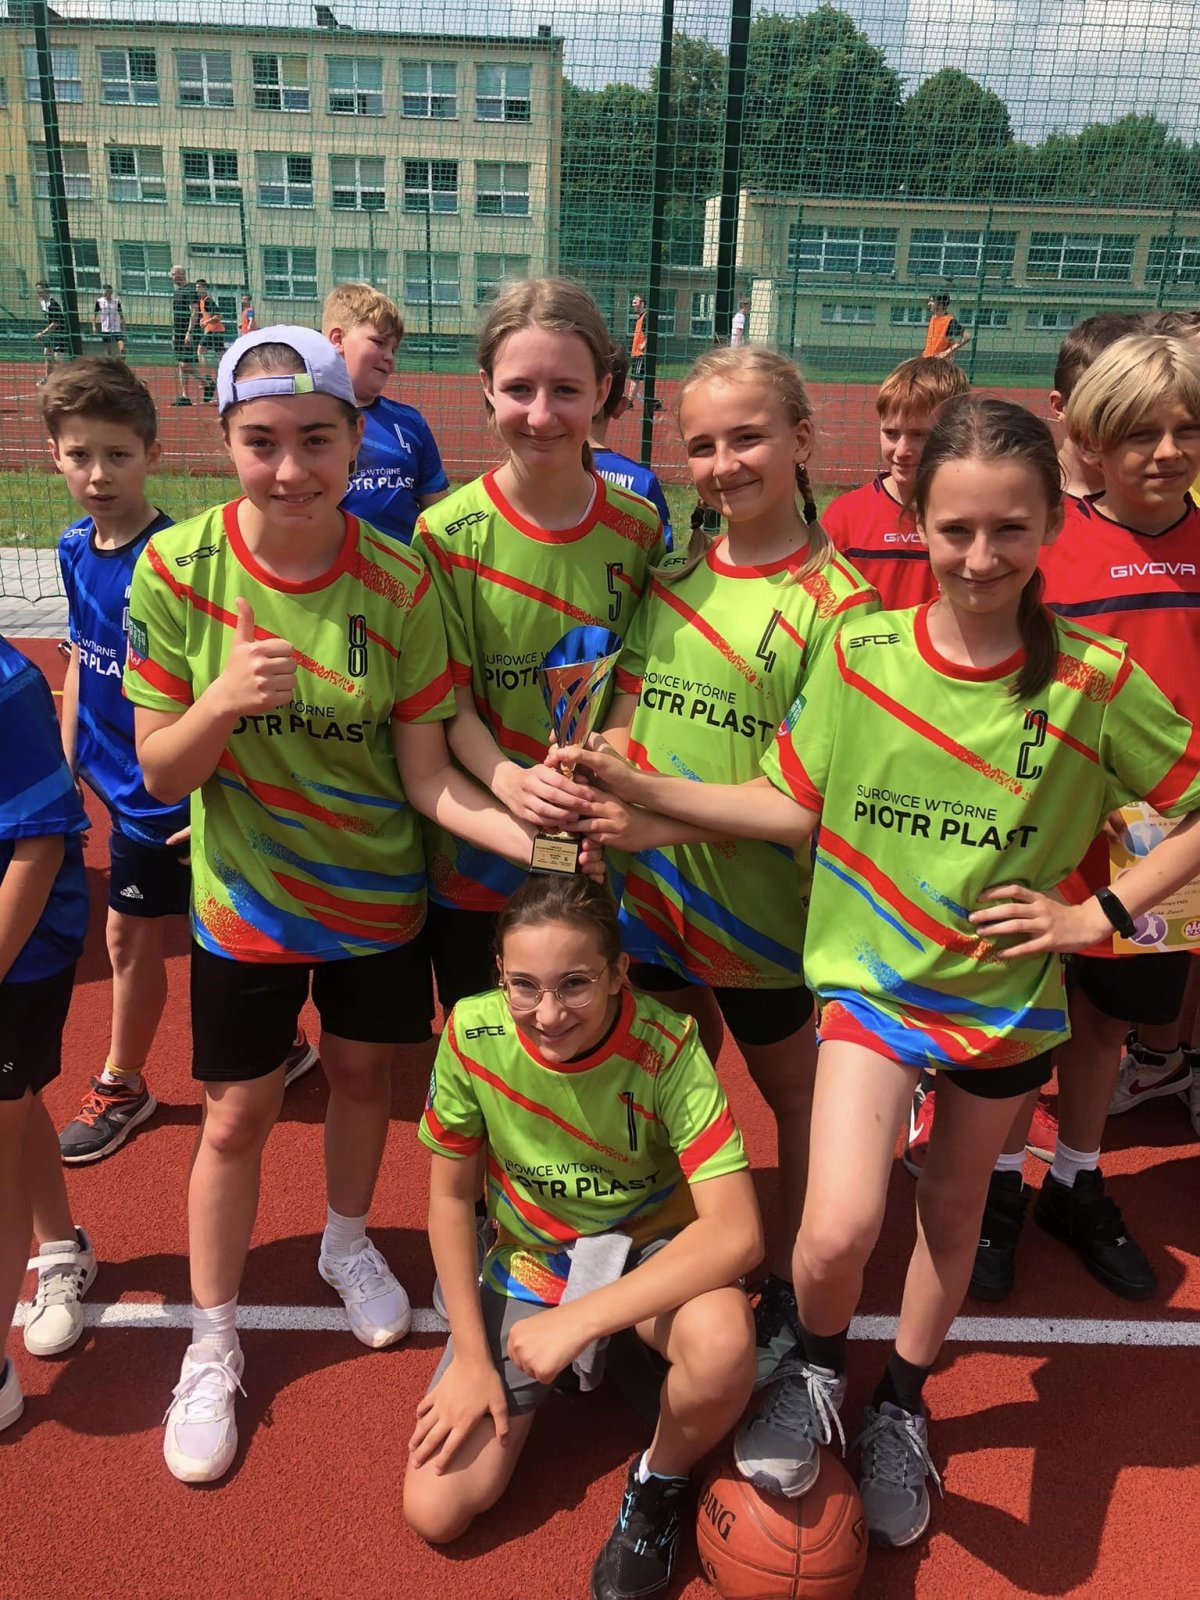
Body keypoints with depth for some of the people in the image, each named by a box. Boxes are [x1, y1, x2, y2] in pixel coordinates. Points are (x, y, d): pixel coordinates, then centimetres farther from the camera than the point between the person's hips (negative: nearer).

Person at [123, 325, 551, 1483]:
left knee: (362, 1073, 20)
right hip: (244, 900, -1)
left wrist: (539, 840, -29)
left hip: (377, 894, 1)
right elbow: (159, 773, -13)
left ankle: (346, 1243, 52)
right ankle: (212, 1343, 35)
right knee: (236, 1118, 10)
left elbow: (426, 776, -13)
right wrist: (223, 704, -33)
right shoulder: (177, 568, -17)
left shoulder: (397, 582, -16)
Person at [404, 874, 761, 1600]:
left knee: (722, 1344, -37)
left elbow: (736, 1232, -34)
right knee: (435, 1508, -6)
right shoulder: (472, 1032, -21)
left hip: (652, 1253, -2)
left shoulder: (667, 1045, -29)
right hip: (529, 1261, 2)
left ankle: (661, 1483, -2)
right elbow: (451, 1195, -7)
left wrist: (578, 1321, -35)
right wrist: (472, 1356, -6)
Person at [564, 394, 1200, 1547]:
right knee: (838, 1229, -15)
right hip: (872, 976, -1)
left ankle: (901, 1408, 48)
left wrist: (1102, 912, -11)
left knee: (952, 1210, 19)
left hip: (1007, 994, 1)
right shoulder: (857, 652, -11)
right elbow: (792, 808, -5)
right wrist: (638, 789, -13)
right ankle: (814, 1371, 22)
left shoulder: (1094, 681, -14)